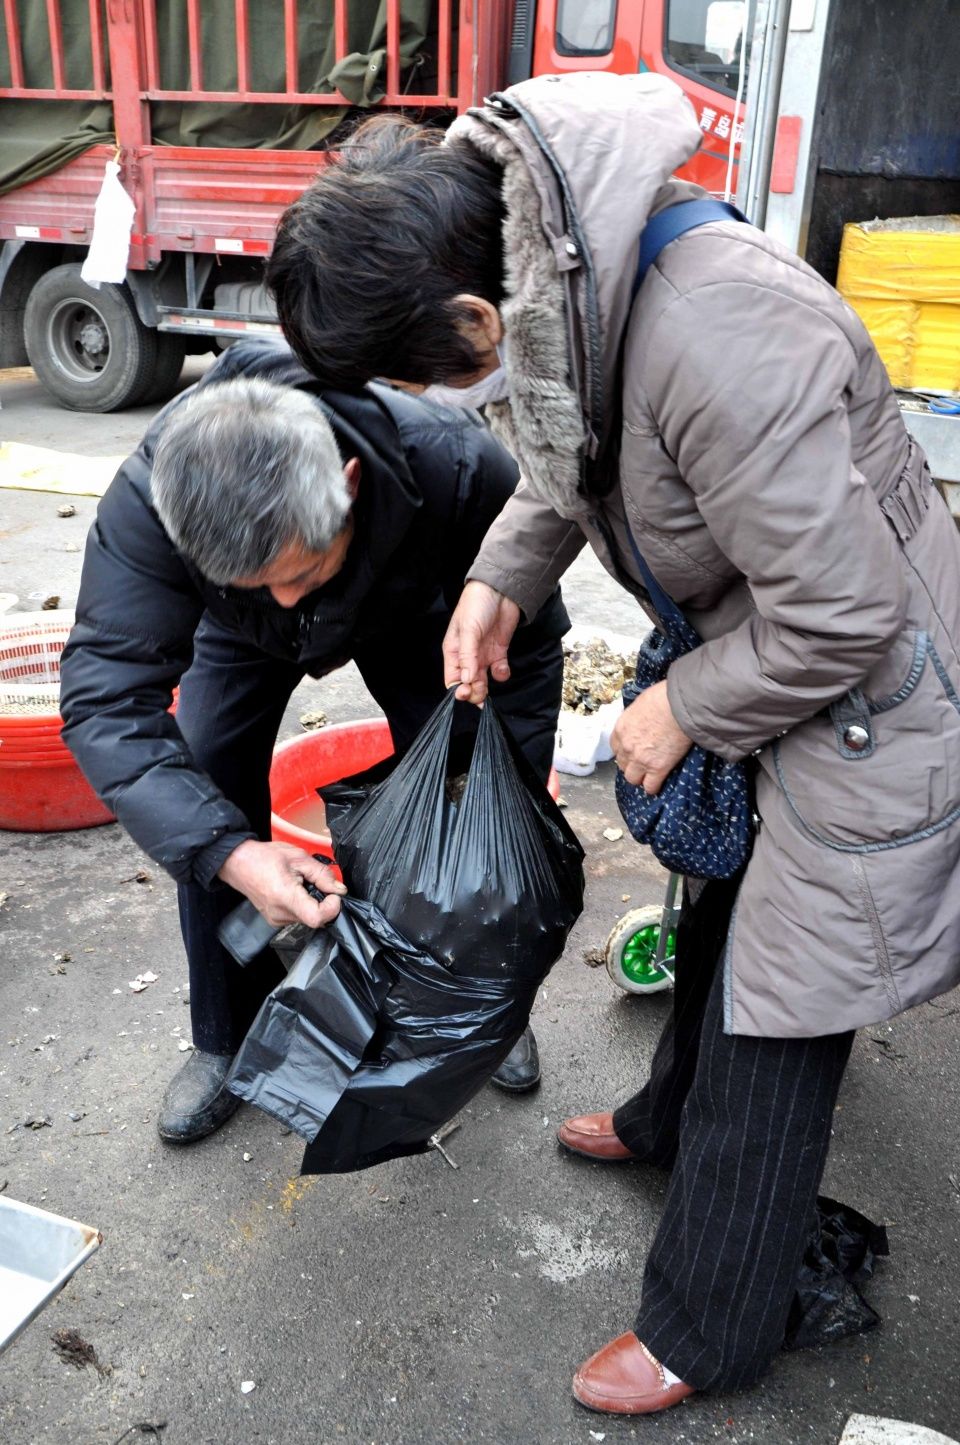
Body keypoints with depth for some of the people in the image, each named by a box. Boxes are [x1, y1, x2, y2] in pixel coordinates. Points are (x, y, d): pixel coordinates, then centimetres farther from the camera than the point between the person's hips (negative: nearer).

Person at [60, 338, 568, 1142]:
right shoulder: (148, 501, -41)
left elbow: (529, 649, -28)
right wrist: (227, 851, -55)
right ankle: (230, 1042, 12)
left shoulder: (458, 467, -42)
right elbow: (107, 700, -42)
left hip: (408, 614, 0)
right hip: (242, 635, 1)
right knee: (202, 797, -11)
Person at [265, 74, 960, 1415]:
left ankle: (708, 1331, 27)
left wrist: (682, 712, -15)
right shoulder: (551, 278, -6)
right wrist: (504, 574, -1)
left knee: (777, 1017, 4)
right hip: (771, 666, 9)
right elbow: (572, 452, 14)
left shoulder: (717, 338, -36)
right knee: (724, 919, 26)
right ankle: (672, 1124, 54)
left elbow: (843, 619, -29)